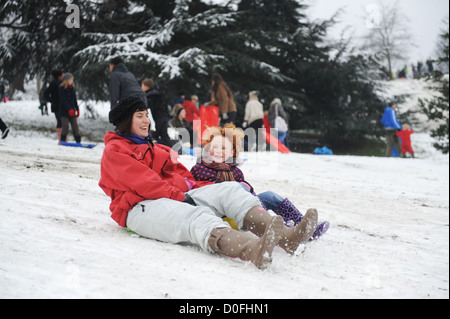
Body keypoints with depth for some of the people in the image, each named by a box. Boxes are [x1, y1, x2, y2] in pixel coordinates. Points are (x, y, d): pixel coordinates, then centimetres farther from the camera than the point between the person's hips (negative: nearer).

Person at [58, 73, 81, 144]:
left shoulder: (72, 88, 11)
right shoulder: (62, 88, -7)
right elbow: (63, 100, -15)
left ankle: (78, 141, 3)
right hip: (64, 110, -5)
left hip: (72, 111, 5)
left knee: (75, 125, 1)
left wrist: (77, 109, 13)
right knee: (65, 126, -9)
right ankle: (63, 140, 3)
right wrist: (69, 109, -23)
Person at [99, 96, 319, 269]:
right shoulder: (114, 150, 7)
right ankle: (252, 250, -70)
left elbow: (179, 174, 23)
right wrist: (179, 196, -18)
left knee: (229, 190, -16)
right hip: (141, 207, -8)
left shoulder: (153, 148, 33)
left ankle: (283, 235, -42)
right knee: (195, 217, -38)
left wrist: (193, 187, 1)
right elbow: (143, 182, -9)